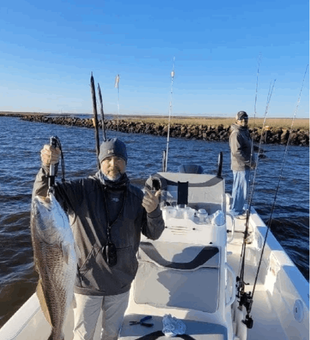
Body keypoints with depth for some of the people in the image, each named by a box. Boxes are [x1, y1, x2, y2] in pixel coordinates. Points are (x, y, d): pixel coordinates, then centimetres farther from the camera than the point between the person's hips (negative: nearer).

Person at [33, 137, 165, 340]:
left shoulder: (137, 196, -6)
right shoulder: (82, 189, -13)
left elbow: (154, 234, -6)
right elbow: (43, 195, -21)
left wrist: (153, 211, -27)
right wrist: (47, 167, -40)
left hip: (120, 283, 3)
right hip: (87, 281, -2)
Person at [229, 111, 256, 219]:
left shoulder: (245, 131, 15)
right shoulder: (236, 133, -17)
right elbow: (237, 152, -24)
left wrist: (252, 161, 11)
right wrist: (250, 162, -18)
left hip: (245, 166, 10)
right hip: (240, 166, -10)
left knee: (239, 189, 18)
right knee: (241, 189, -3)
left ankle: (238, 209, 31)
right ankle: (237, 212, 8)